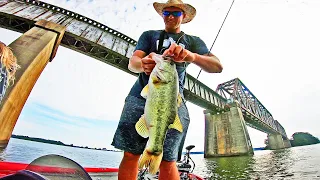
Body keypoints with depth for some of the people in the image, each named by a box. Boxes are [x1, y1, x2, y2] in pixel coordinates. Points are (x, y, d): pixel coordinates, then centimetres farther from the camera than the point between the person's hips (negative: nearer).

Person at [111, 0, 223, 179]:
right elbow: (132, 62, 7)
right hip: (141, 96, 2)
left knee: (168, 161, -5)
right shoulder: (149, 35, 22)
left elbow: (217, 66, 3)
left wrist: (191, 56, -19)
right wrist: (143, 64, -20)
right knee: (130, 154, 0)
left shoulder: (194, 41, 19)